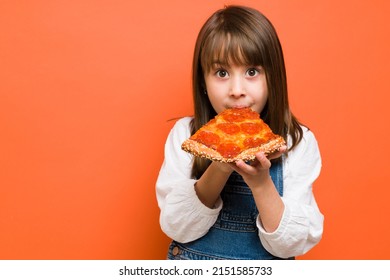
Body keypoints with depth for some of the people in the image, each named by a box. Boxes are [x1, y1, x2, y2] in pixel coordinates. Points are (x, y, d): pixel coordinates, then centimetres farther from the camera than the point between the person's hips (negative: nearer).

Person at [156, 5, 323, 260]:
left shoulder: (298, 142, -9)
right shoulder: (185, 134, -7)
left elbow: (292, 245, -10)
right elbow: (176, 228, -10)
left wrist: (260, 182, -25)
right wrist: (218, 170, -23)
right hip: (191, 264, 1)